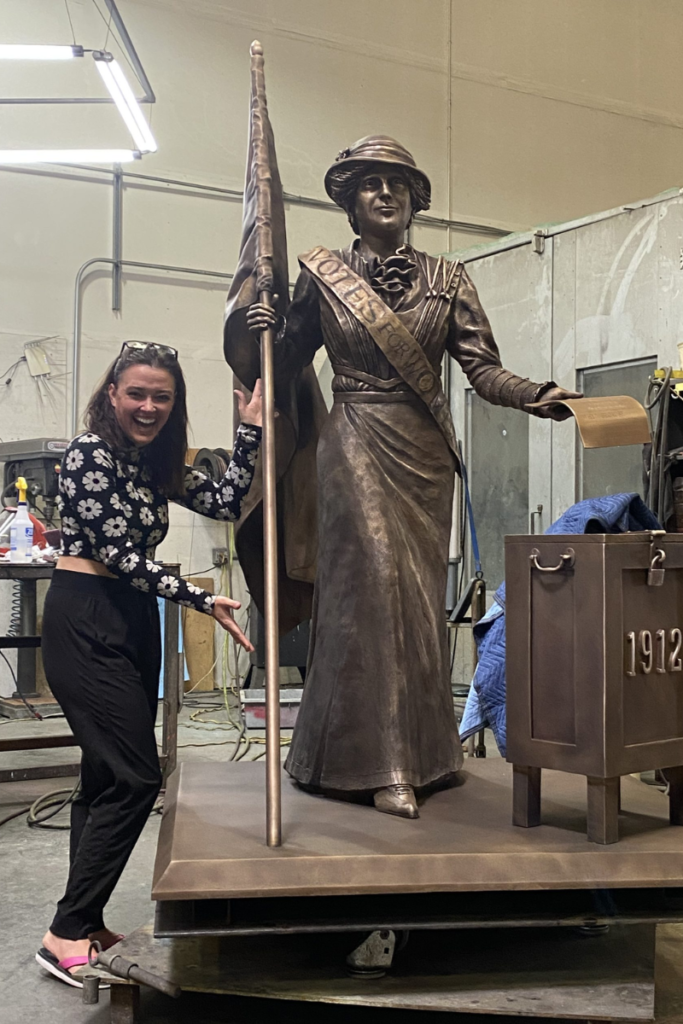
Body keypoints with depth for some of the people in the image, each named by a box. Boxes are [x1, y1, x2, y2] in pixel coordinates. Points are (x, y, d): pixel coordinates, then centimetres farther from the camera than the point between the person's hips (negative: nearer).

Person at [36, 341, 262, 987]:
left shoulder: (155, 462, 13)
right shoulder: (90, 451, -11)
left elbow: (225, 503, 6)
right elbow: (116, 552, -16)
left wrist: (249, 432, 2)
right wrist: (203, 601, -19)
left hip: (133, 622, 9)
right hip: (85, 623, -8)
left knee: (106, 777, 11)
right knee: (135, 778, -11)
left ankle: (83, 926, 20)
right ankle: (66, 935, -2)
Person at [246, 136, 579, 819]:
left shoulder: (446, 280, 9)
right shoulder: (323, 277, 6)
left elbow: (482, 367, 1)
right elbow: (288, 361, 11)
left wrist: (536, 396, -17)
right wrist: (264, 330, -10)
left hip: (424, 449, 3)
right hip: (357, 444, -3)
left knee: (420, 594, 5)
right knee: (372, 585, -11)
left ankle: (420, 751, 17)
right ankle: (383, 767, -6)